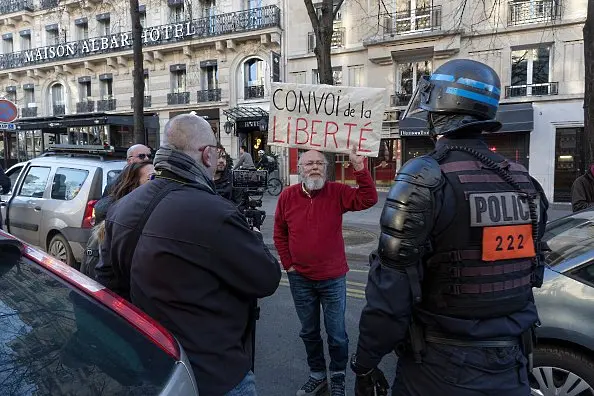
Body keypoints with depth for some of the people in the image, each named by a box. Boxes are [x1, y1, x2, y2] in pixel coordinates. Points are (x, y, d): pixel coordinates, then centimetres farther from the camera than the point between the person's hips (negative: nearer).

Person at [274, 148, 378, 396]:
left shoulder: (337, 193, -8)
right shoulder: (287, 196, -4)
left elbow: (368, 199, -20)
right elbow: (279, 233, 6)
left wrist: (359, 167, -28)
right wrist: (288, 264, 2)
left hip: (333, 278, -2)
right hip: (300, 279, 2)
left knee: (337, 334, 9)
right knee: (309, 332, 17)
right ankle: (317, 376, 38)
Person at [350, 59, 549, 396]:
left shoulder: (424, 179, -20)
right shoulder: (525, 183, 0)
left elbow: (391, 286, -21)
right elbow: (528, 272, 10)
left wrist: (366, 363, -9)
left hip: (441, 368, -4)